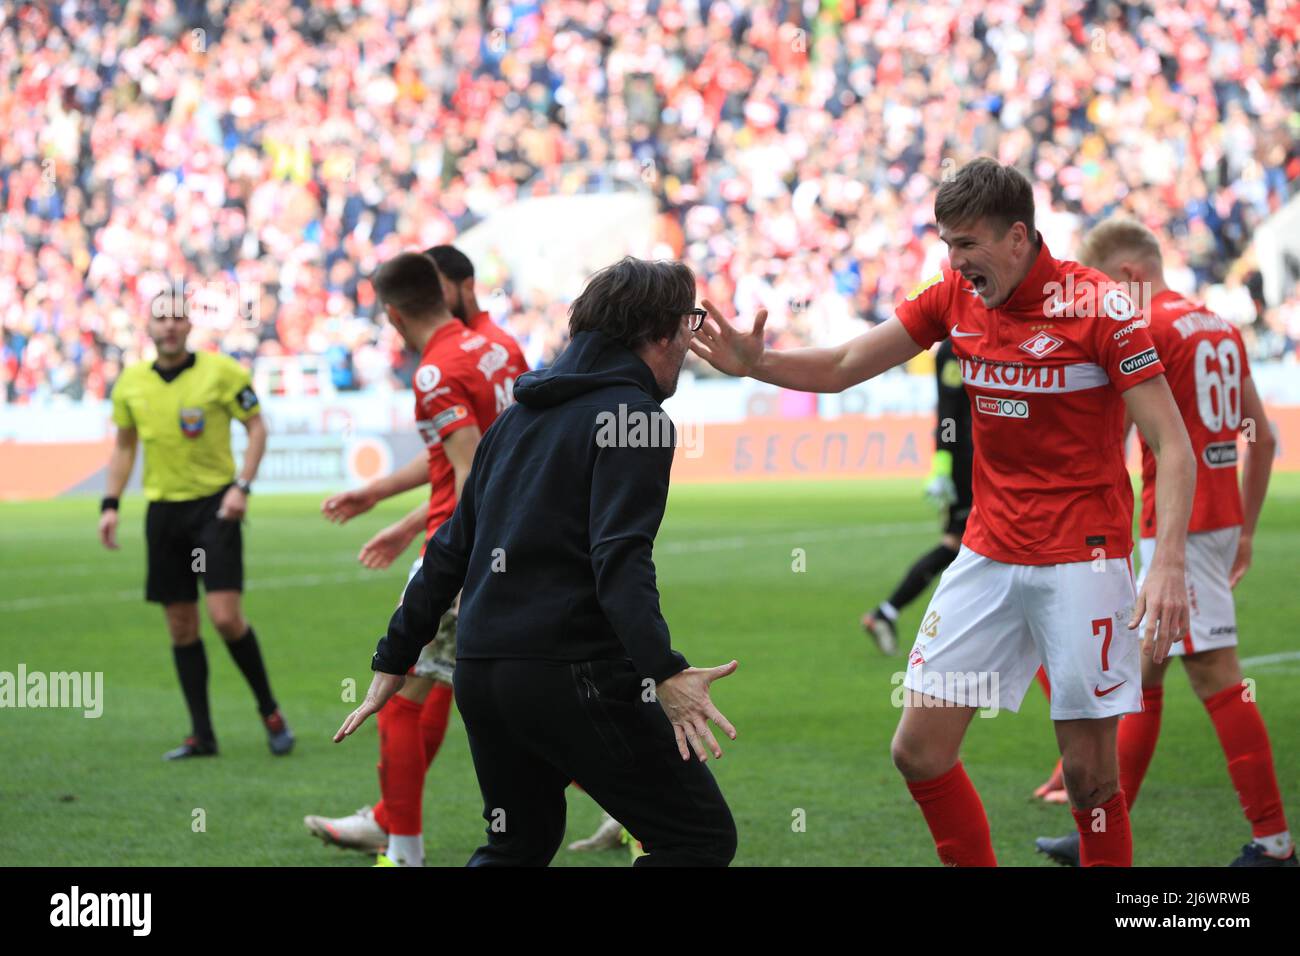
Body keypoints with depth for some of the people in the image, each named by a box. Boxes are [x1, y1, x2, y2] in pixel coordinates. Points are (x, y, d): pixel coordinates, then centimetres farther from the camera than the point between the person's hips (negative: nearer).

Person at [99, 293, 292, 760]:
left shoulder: (220, 371, -7)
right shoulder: (131, 382, 5)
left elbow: (257, 426, -1)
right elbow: (124, 446, 17)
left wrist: (242, 485, -12)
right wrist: (111, 504, 7)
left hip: (214, 504, -4)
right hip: (163, 509, 4)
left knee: (226, 616, -14)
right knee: (181, 627, 4)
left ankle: (269, 711, 6)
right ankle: (202, 735, 11)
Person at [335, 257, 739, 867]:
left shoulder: (520, 416, 19)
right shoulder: (631, 415, -5)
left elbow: (450, 551, 21)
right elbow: (619, 557, -20)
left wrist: (394, 658, 25)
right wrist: (664, 672, -29)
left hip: (479, 674, 8)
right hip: (572, 674, -8)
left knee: (519, 845, 26)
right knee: (701, 839, -3)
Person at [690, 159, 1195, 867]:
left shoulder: (1097, 305, -13)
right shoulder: (954, 297, 3)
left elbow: (1172, 444, -15)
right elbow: (842, 368, 10)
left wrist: (1168, 565, -27)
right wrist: (757, 364, -10)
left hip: (1081, 558, -6)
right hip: (987, 554, 6)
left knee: (1089, 775, -5)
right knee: (919, 751, 0)